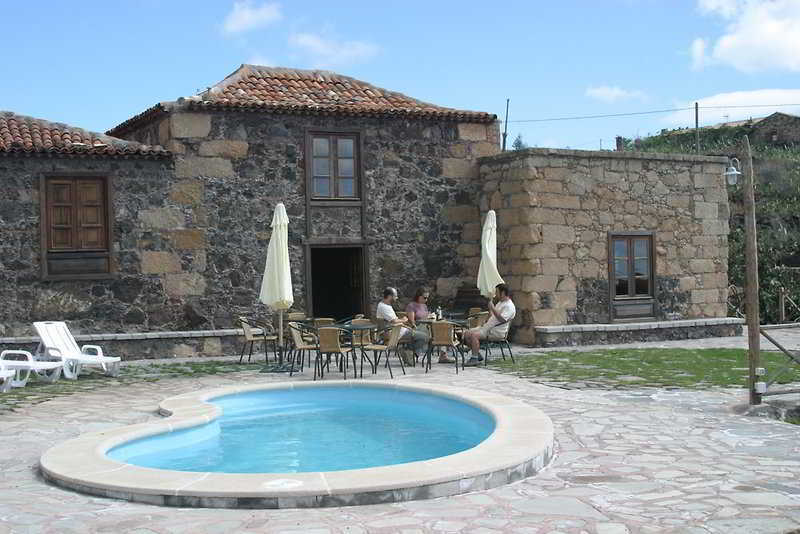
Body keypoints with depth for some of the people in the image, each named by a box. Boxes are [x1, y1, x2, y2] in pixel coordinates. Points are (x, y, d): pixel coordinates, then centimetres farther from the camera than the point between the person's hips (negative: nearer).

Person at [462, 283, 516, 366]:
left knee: (474, 335, -29)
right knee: (467, 334, 0)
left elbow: (502, 319, -25)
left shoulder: (509, 306, -11)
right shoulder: (500, 303, 22)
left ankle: (474, 359, -25)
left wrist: (492, 308, -22)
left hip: (498, 331, -10)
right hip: (488, 327, 10)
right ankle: (477, 354, 5)